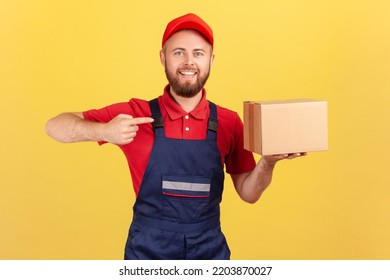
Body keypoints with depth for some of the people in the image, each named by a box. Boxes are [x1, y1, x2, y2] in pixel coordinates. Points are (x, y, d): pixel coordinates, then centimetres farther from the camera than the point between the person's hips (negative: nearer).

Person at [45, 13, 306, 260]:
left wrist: (268, 162, -15)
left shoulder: (229, 122, -2)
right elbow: (55, 126, -8)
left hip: (210, 250, 2)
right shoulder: (136, 114, -8)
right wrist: (103, 131, -26)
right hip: (148, 251, -1)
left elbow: (248, 193, 4)